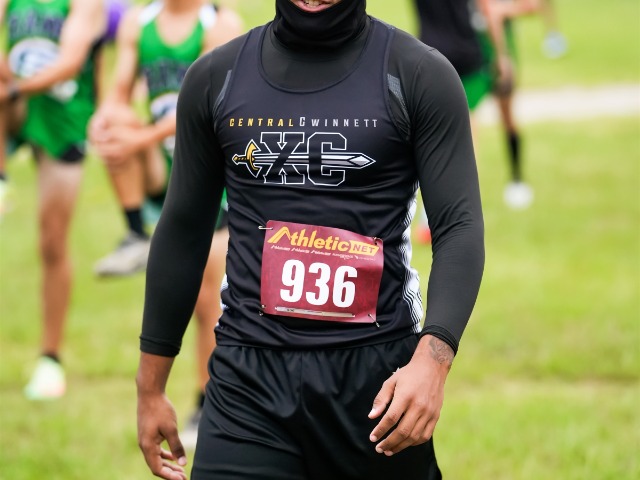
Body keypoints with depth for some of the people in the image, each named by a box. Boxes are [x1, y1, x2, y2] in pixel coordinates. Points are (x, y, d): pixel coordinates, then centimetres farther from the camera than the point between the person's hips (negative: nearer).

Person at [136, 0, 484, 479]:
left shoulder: (420, 75, -2)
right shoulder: (217, 77, 7)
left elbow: (460, 227, -8)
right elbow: (184, 232, 14)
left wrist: (432, 358, -24)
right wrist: (150, 388, 15)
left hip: (377, 374, -1)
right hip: (250, 377, 2)